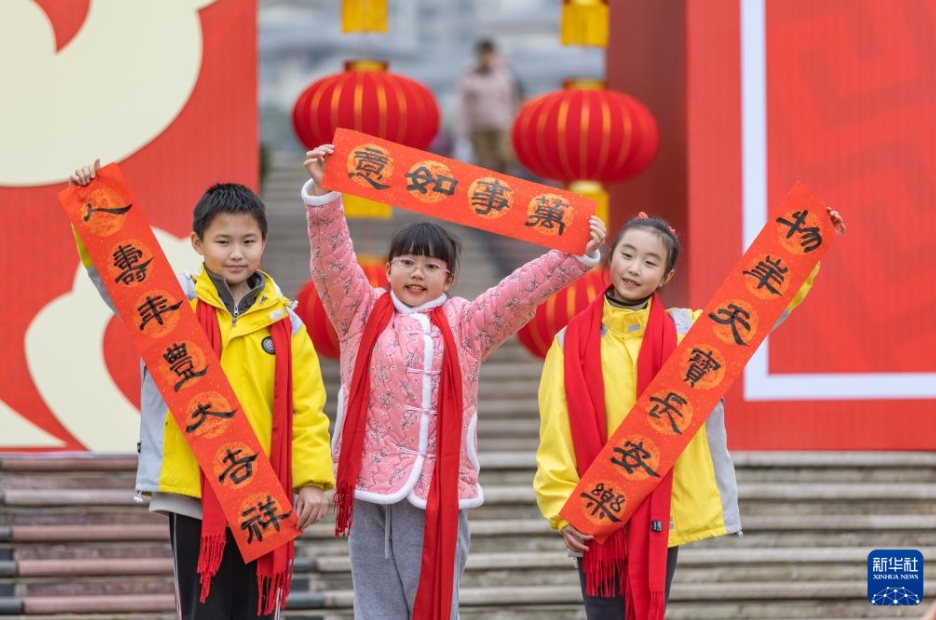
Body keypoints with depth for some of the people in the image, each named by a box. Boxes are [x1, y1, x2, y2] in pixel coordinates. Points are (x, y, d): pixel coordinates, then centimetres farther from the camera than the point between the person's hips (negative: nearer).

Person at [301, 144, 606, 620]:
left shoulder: (465, 325, 9)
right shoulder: (362, 315, 8)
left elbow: (525, 288, 0)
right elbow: (332, 260, -2)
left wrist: (577, 255, -12)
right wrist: (322, 195, -15)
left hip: (439, 491, 0)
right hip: (371, 489, 0)